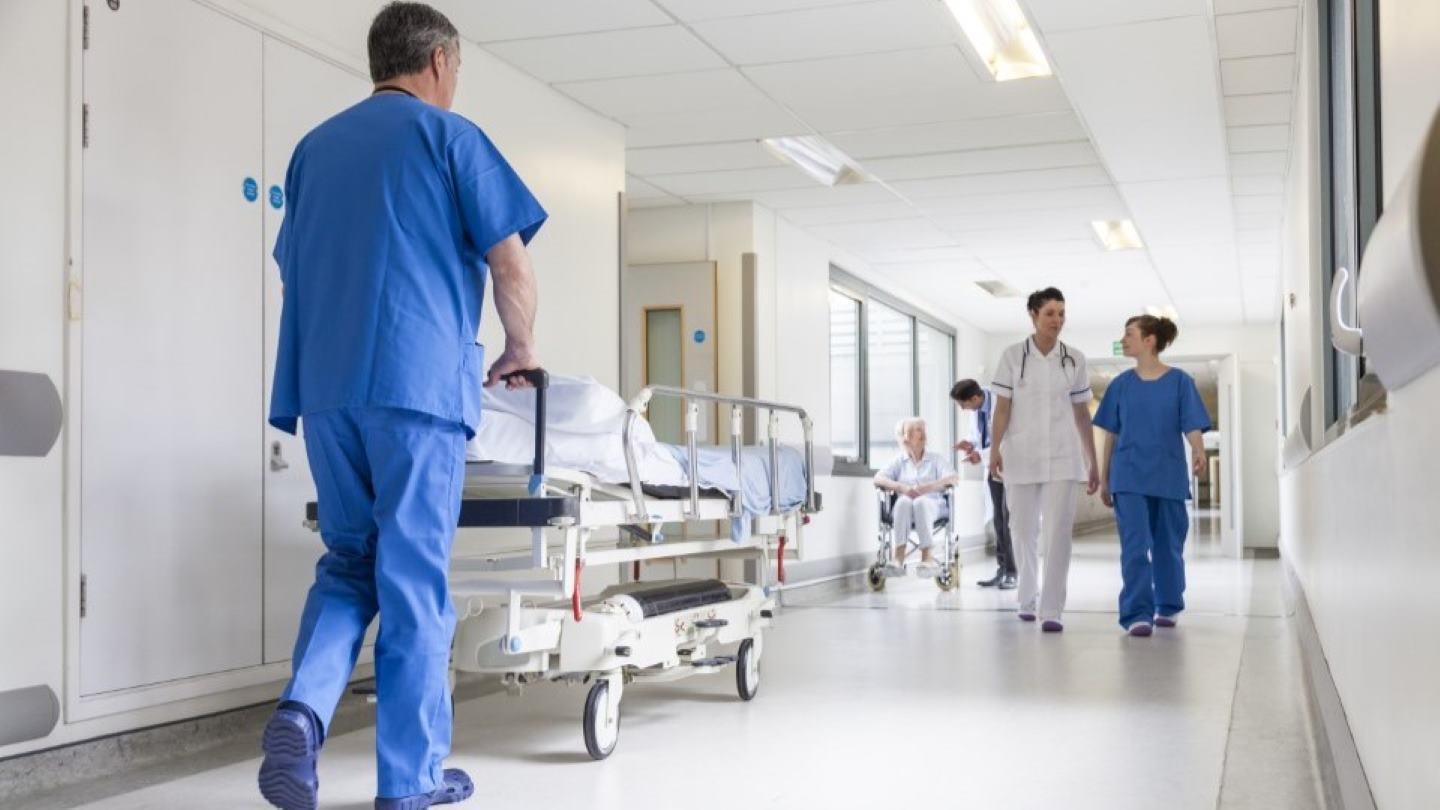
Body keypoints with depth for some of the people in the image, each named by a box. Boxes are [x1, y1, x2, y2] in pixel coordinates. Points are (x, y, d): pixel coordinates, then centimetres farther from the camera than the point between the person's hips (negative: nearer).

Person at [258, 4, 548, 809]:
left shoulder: (315, 146, 20)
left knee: (349, 561, 15)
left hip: (326, 387, 5)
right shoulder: (449, 137, 3)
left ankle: (303, 708, -8)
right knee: (415, 581, 1)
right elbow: (511, 266, -2)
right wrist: (522, 348, 14)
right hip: (418, 384, -5)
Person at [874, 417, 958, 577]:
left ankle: (926, 557, -45)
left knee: (921, 502, -36)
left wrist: (927, 487, -19)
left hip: (932, 505, -1)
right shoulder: (899, 461, 17)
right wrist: (902, 488, -17)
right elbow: (878, 478, 1)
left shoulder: (936, 459, 16)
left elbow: (951, 479, -1)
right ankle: (899, 557, -44)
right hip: (904, 508, 1)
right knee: (903, 501, -35)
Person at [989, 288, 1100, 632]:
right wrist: (994, 449, -14)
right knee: (1023, 531, 8)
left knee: (1058, 531, -10)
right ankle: (1027, 598, 29)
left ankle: (1051, 610, -8)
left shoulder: (1074, 359, 6)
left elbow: (1082, 414, 9)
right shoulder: (1012, 356, 1)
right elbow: (1002, 407, -2)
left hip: (1063, 457, 1)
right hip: (1021, 455, 0)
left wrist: (1093, 462, 9)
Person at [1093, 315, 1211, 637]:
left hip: (1168, 477, -1)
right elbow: (1111, 435, 10)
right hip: (1129, 478, 1)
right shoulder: (1121, 384, 6)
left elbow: (1193, 427, -7)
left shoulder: (1179, 381, 0)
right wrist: (1104, 479, 10)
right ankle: (1137, 614, -11)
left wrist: (1199, 453, -29)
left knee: (1167, 546, 10)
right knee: (1135, 546, -9)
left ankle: (1168, 606, 27)